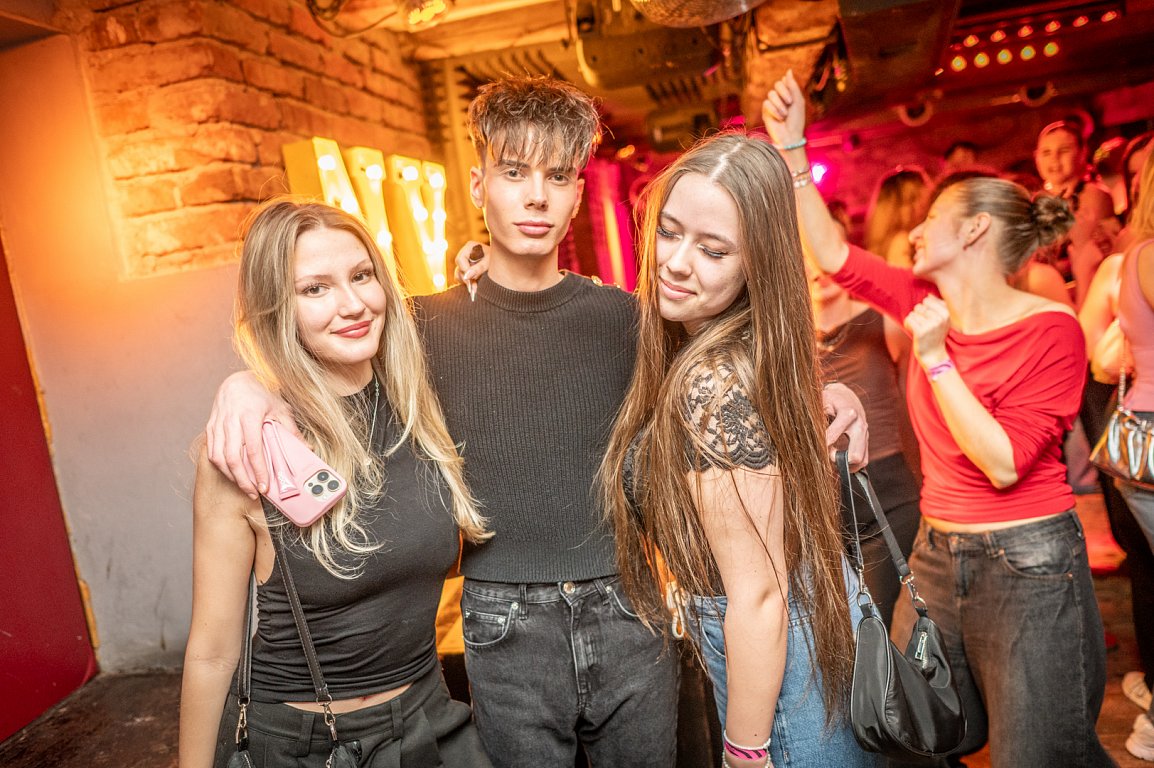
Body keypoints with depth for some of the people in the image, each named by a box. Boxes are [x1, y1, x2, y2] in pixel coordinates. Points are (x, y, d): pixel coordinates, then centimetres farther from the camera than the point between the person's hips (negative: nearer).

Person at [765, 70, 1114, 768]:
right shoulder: (927, 304, 2)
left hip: (1028, 566, -6)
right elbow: (834, 254, 3)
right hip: (937, 555, 6)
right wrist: (792, 147, 0)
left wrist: (934, 357, -21)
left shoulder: (1050, 329, -15)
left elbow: (1004, 463, -22)